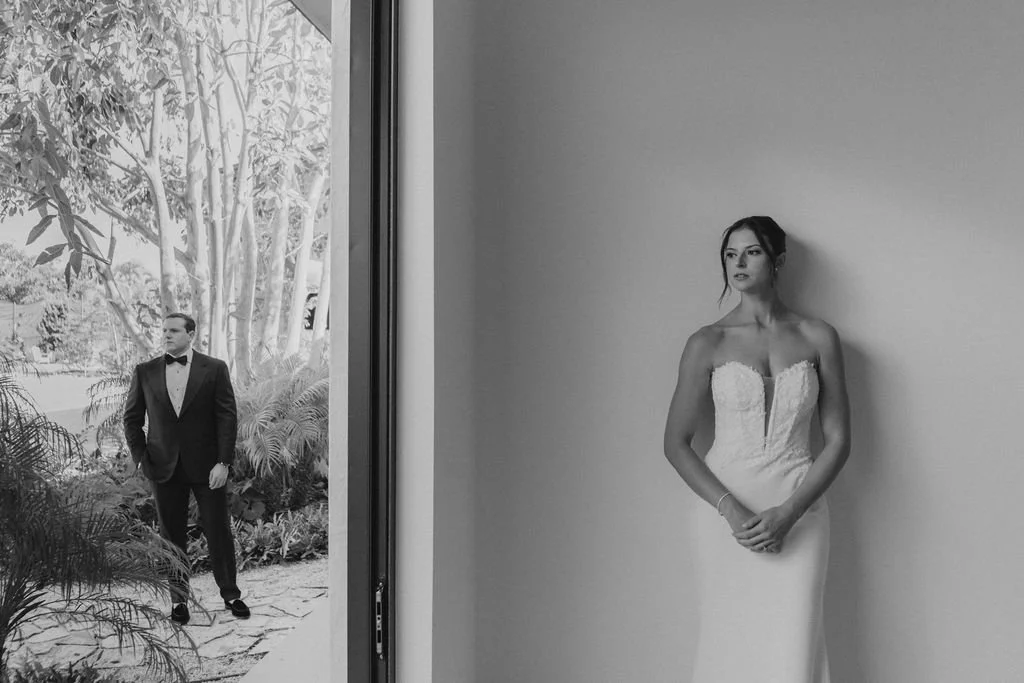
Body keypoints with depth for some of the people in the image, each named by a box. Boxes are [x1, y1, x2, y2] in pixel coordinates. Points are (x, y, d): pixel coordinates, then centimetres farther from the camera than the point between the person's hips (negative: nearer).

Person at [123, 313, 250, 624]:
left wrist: (224, 462, -10)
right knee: (172, 536, 8)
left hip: (206, 467, -2)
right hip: (165, 468, 2)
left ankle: (230, 593, 20)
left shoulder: (214, 369, -2)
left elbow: (228, 417, -4)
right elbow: (132, 418, 11)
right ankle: (178, 599, 21)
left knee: (219, 532, 3)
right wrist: (141, 458, 1)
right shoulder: (145, 372, 5)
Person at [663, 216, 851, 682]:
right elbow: (676, 443, 0)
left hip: (798, 516, 0)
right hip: (725, 516, 0)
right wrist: (732, 510, -13)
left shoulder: (818, 338, 3)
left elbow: (838, 440, 3)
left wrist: (787, 514, -10)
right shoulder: (707, 344, 0)